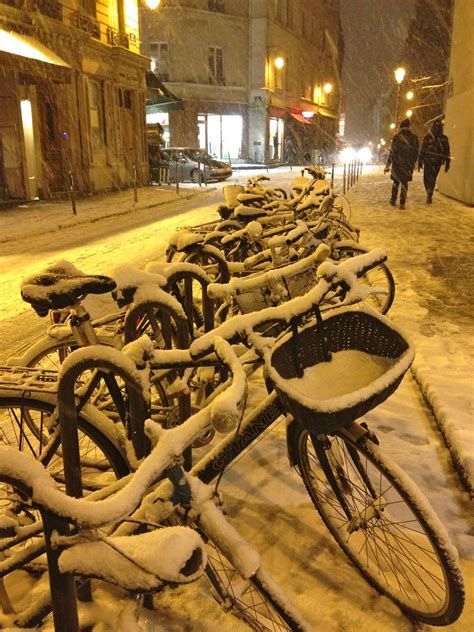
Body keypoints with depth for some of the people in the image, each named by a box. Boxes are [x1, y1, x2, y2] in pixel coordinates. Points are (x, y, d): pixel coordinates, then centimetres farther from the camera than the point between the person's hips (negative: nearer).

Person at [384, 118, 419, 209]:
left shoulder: (396, 137, -7)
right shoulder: (414, 138, 0)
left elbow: (391, 152, -8)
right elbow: (416, 152, 4)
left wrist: (387, 166, -5)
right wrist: (413, 163, 16)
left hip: (397, 164, -1)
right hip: (408, 165, 1)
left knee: (396, 182, 16)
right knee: (404, 183, 6)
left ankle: (393, 200, 19)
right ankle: (402, 203, 1)